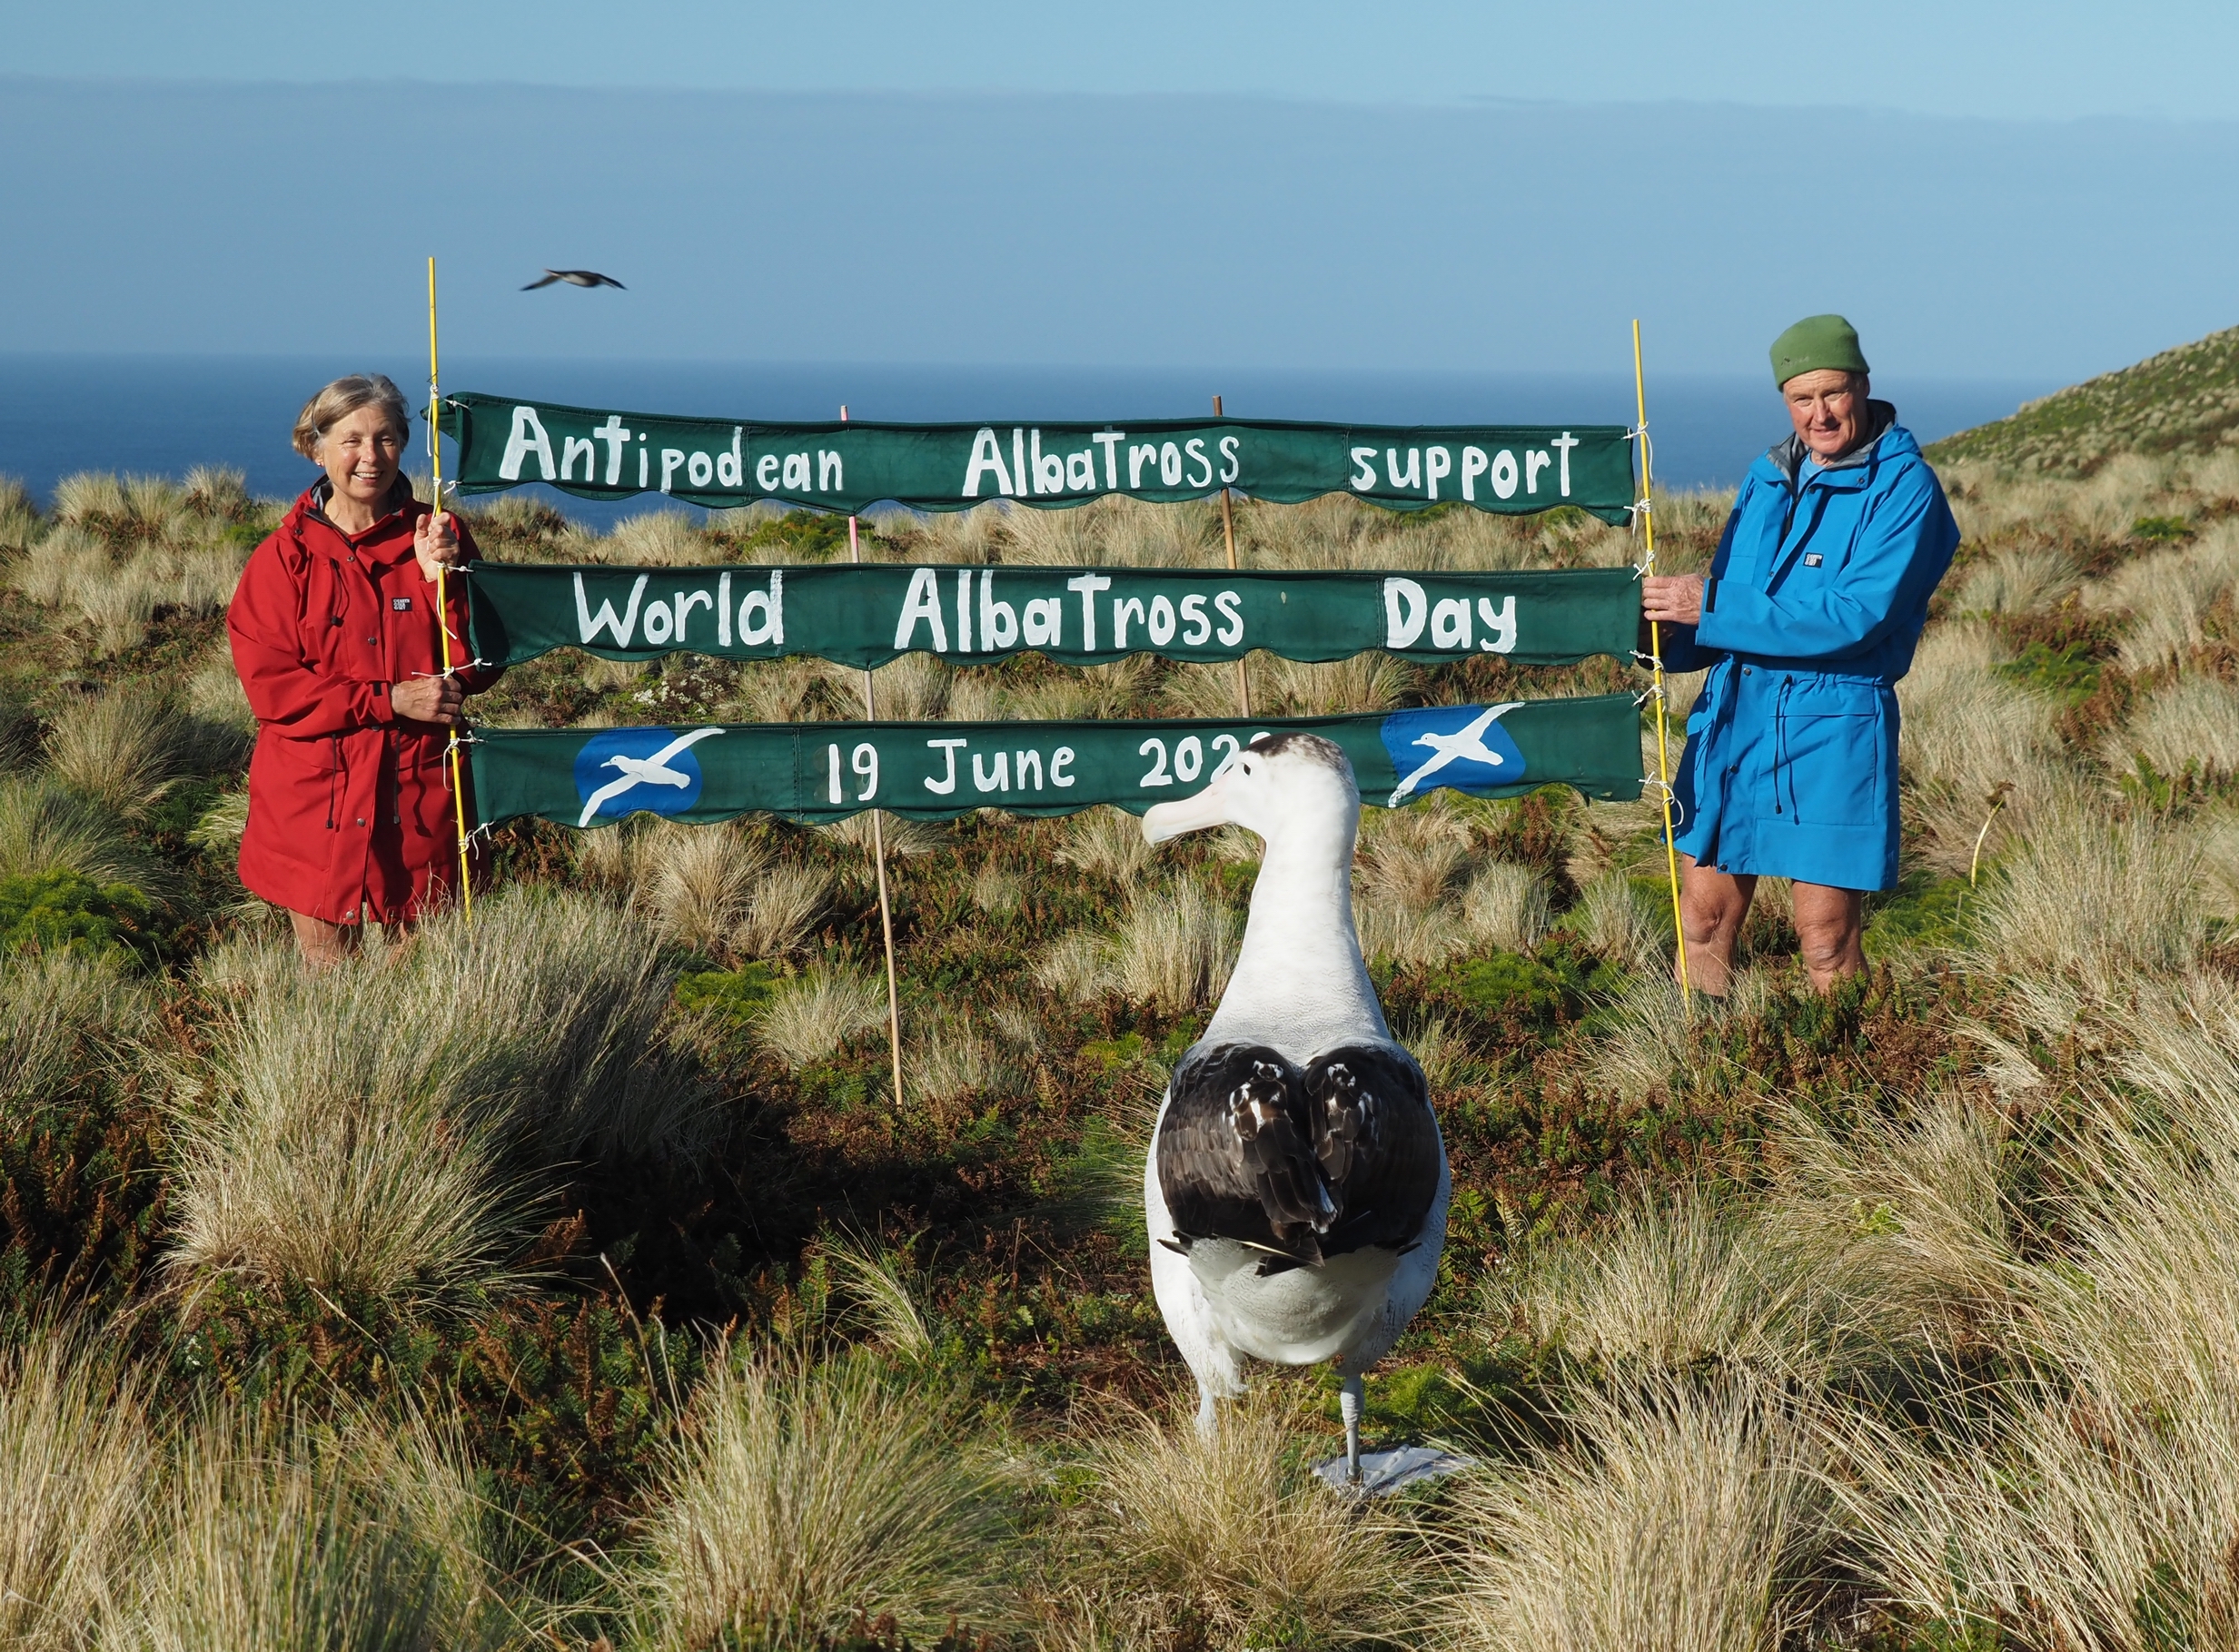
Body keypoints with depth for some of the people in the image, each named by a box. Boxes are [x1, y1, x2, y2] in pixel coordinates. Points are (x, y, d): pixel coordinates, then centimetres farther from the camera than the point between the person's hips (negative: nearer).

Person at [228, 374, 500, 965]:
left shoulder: (436, 537, 4)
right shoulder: (285, 556, -1)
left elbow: (480, 666, -1)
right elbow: (271, 687, -9)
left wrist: (440, 577, -15)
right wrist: (390, 700, -16)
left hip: (419, 798, 1)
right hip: (317, 799, -1)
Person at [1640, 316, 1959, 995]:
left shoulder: (1903, 486, -9)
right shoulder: (1769, 478, 13)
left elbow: (1856, 617, -20)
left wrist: (1711, 608, -21)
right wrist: (1667, 636, -4)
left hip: (1831, 726, -6)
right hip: (1734, 712, 6)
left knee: (1826, 945, -3)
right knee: (1704, 922, 8)